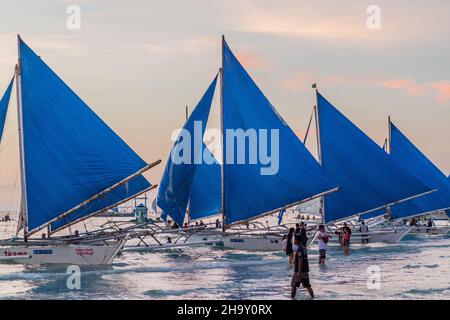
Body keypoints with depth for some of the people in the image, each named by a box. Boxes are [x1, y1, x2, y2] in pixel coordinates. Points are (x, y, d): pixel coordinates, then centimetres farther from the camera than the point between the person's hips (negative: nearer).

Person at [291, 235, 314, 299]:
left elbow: (300, 261, -22)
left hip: (299, 270, -8)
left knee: (293, 285, 4)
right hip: (306, 270, 8)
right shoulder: (304, 248, 10)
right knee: (307, 285, 10)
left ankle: (292, 297, 7)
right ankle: (313, 297, 9)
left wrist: (299, 272, -23)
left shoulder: (299, 249, -17)